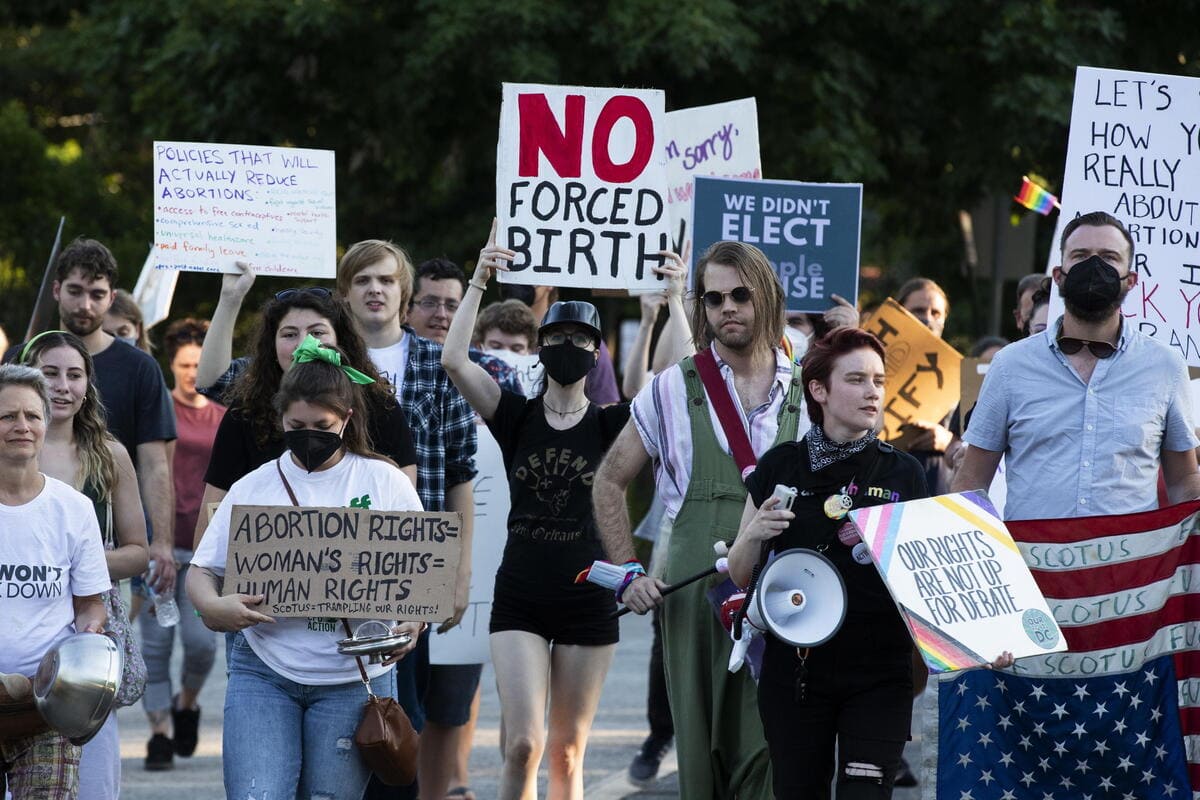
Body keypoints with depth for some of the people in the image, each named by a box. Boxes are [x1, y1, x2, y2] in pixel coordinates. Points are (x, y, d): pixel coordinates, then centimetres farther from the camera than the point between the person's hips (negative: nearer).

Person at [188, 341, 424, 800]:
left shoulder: (386, 483, 5)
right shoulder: (253, 488, 7)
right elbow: (202, 570, 8)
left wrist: (414, 624, -13)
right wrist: (213, 607, -15)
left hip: (353, 680, 0)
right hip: (264, 673, 0)